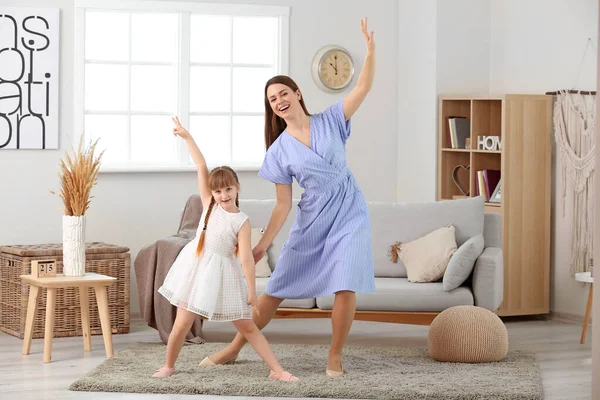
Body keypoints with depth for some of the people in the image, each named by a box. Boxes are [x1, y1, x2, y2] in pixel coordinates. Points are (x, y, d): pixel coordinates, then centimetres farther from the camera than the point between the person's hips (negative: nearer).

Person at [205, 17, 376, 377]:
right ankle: (236, 347, 19)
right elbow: (283, 204, 1)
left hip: (349, 213, -2)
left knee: (345, 286, -16)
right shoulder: (280, 150, -1)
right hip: (312, 219, 2)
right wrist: (263, 244, -5)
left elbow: (364, 86, -8)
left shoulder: (330, 121, -3)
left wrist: (371, 49, -21)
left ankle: (335, 356, 1)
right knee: (277, 289, 7)